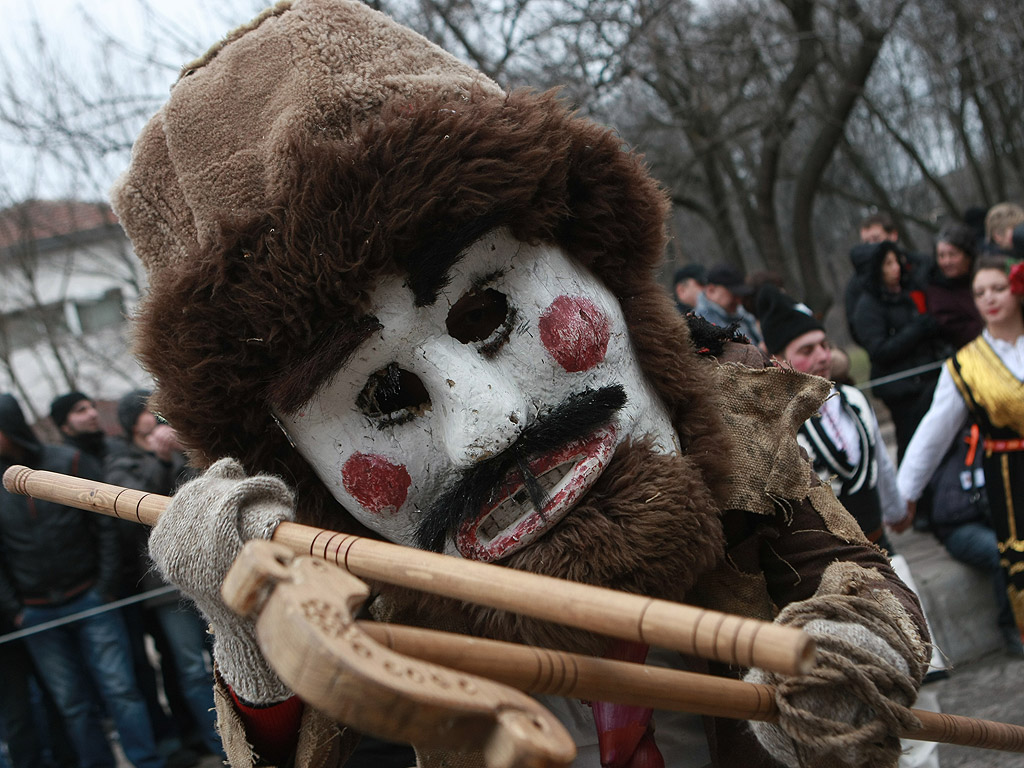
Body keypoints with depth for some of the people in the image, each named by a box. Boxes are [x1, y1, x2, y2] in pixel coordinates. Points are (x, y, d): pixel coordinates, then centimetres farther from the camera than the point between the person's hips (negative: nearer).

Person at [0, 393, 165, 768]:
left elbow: (104, 527, 0)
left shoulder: (71, 463, -2)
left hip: (90, 601, -1)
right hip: (37, 616, 2)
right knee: (72, 704, 5)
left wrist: (105, 589, -5)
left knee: (120, 689, -2)